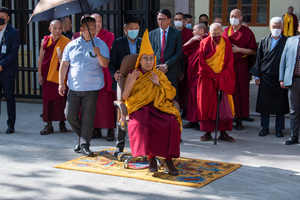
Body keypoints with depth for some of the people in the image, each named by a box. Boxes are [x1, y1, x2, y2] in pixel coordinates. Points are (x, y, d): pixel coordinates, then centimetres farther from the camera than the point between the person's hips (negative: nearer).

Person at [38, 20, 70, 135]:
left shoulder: (66, 42, -3)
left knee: (61, 99, 1)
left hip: (60, 75, -2)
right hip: (47, 75, 2)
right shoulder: (45, 41, 5)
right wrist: (39, 75, 6)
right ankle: (49, 125, 8)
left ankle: (62, 123, 17)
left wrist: (62, 58, -20)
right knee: (48, 99, 2)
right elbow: (41, 58, 10)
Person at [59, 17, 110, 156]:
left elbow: (105, 64, -10)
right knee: (70, 115, 3)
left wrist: (99, 54, -29)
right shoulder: (72, 45, 8)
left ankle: (84, 144, 9)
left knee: (88, 117, -2)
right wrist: (61, 83, 7)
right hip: (74, 87, 3)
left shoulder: (100, 44, 0)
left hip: (92, 87, -3)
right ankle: (82, 136, 26)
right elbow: (64, 64, 11)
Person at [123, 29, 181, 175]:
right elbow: (124, 97, 4)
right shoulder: (133, 74, 14)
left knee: (172, 122, -30)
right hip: (139, 108, -1)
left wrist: (158, 83, -4)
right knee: (141, 124, -36)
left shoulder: (160, 75, 18)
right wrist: (131, 82, -11)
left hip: (158, 107, 1)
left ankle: (168, 159, -23)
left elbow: (171, 95, 9)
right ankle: (151, 157, -23)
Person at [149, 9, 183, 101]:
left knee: (172, 99, -2)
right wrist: (156, 67, -5)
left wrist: (166, 65, -12)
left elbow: (179, 53, -3)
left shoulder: (177, 33, 3)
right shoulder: (151, 34, 12)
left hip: (171, 72, -2)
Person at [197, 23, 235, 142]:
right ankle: (208, 132, 4)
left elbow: (230, 60, 2)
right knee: (206, 105, -2)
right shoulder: (204, 43, 0)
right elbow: (202, 62, -3)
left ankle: (223, 133, 2)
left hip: (223, 79, 1)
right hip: (207, 78, -1)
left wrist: (222, 75, -9)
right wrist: (213, 75, -9)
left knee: (224, 105, -3)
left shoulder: (226, 43, 4)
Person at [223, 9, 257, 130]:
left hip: (241, 65, -3)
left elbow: (254, 51, -5)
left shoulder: (247, 32, -2)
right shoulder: (226, 31, 9)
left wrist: (238, 49, -13)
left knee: (241, 91, -1)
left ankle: (239, 119, 5)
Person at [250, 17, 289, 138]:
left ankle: (279, 129, 16)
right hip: (265, 77, 2)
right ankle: (265, 128, 15)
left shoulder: (287, 42, 1)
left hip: (280, 78, -2)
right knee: (264, 103, 4)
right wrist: (257, 76, 4)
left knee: (280, 104, 4)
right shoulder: (264, 41, 7)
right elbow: (258, 59, 9)